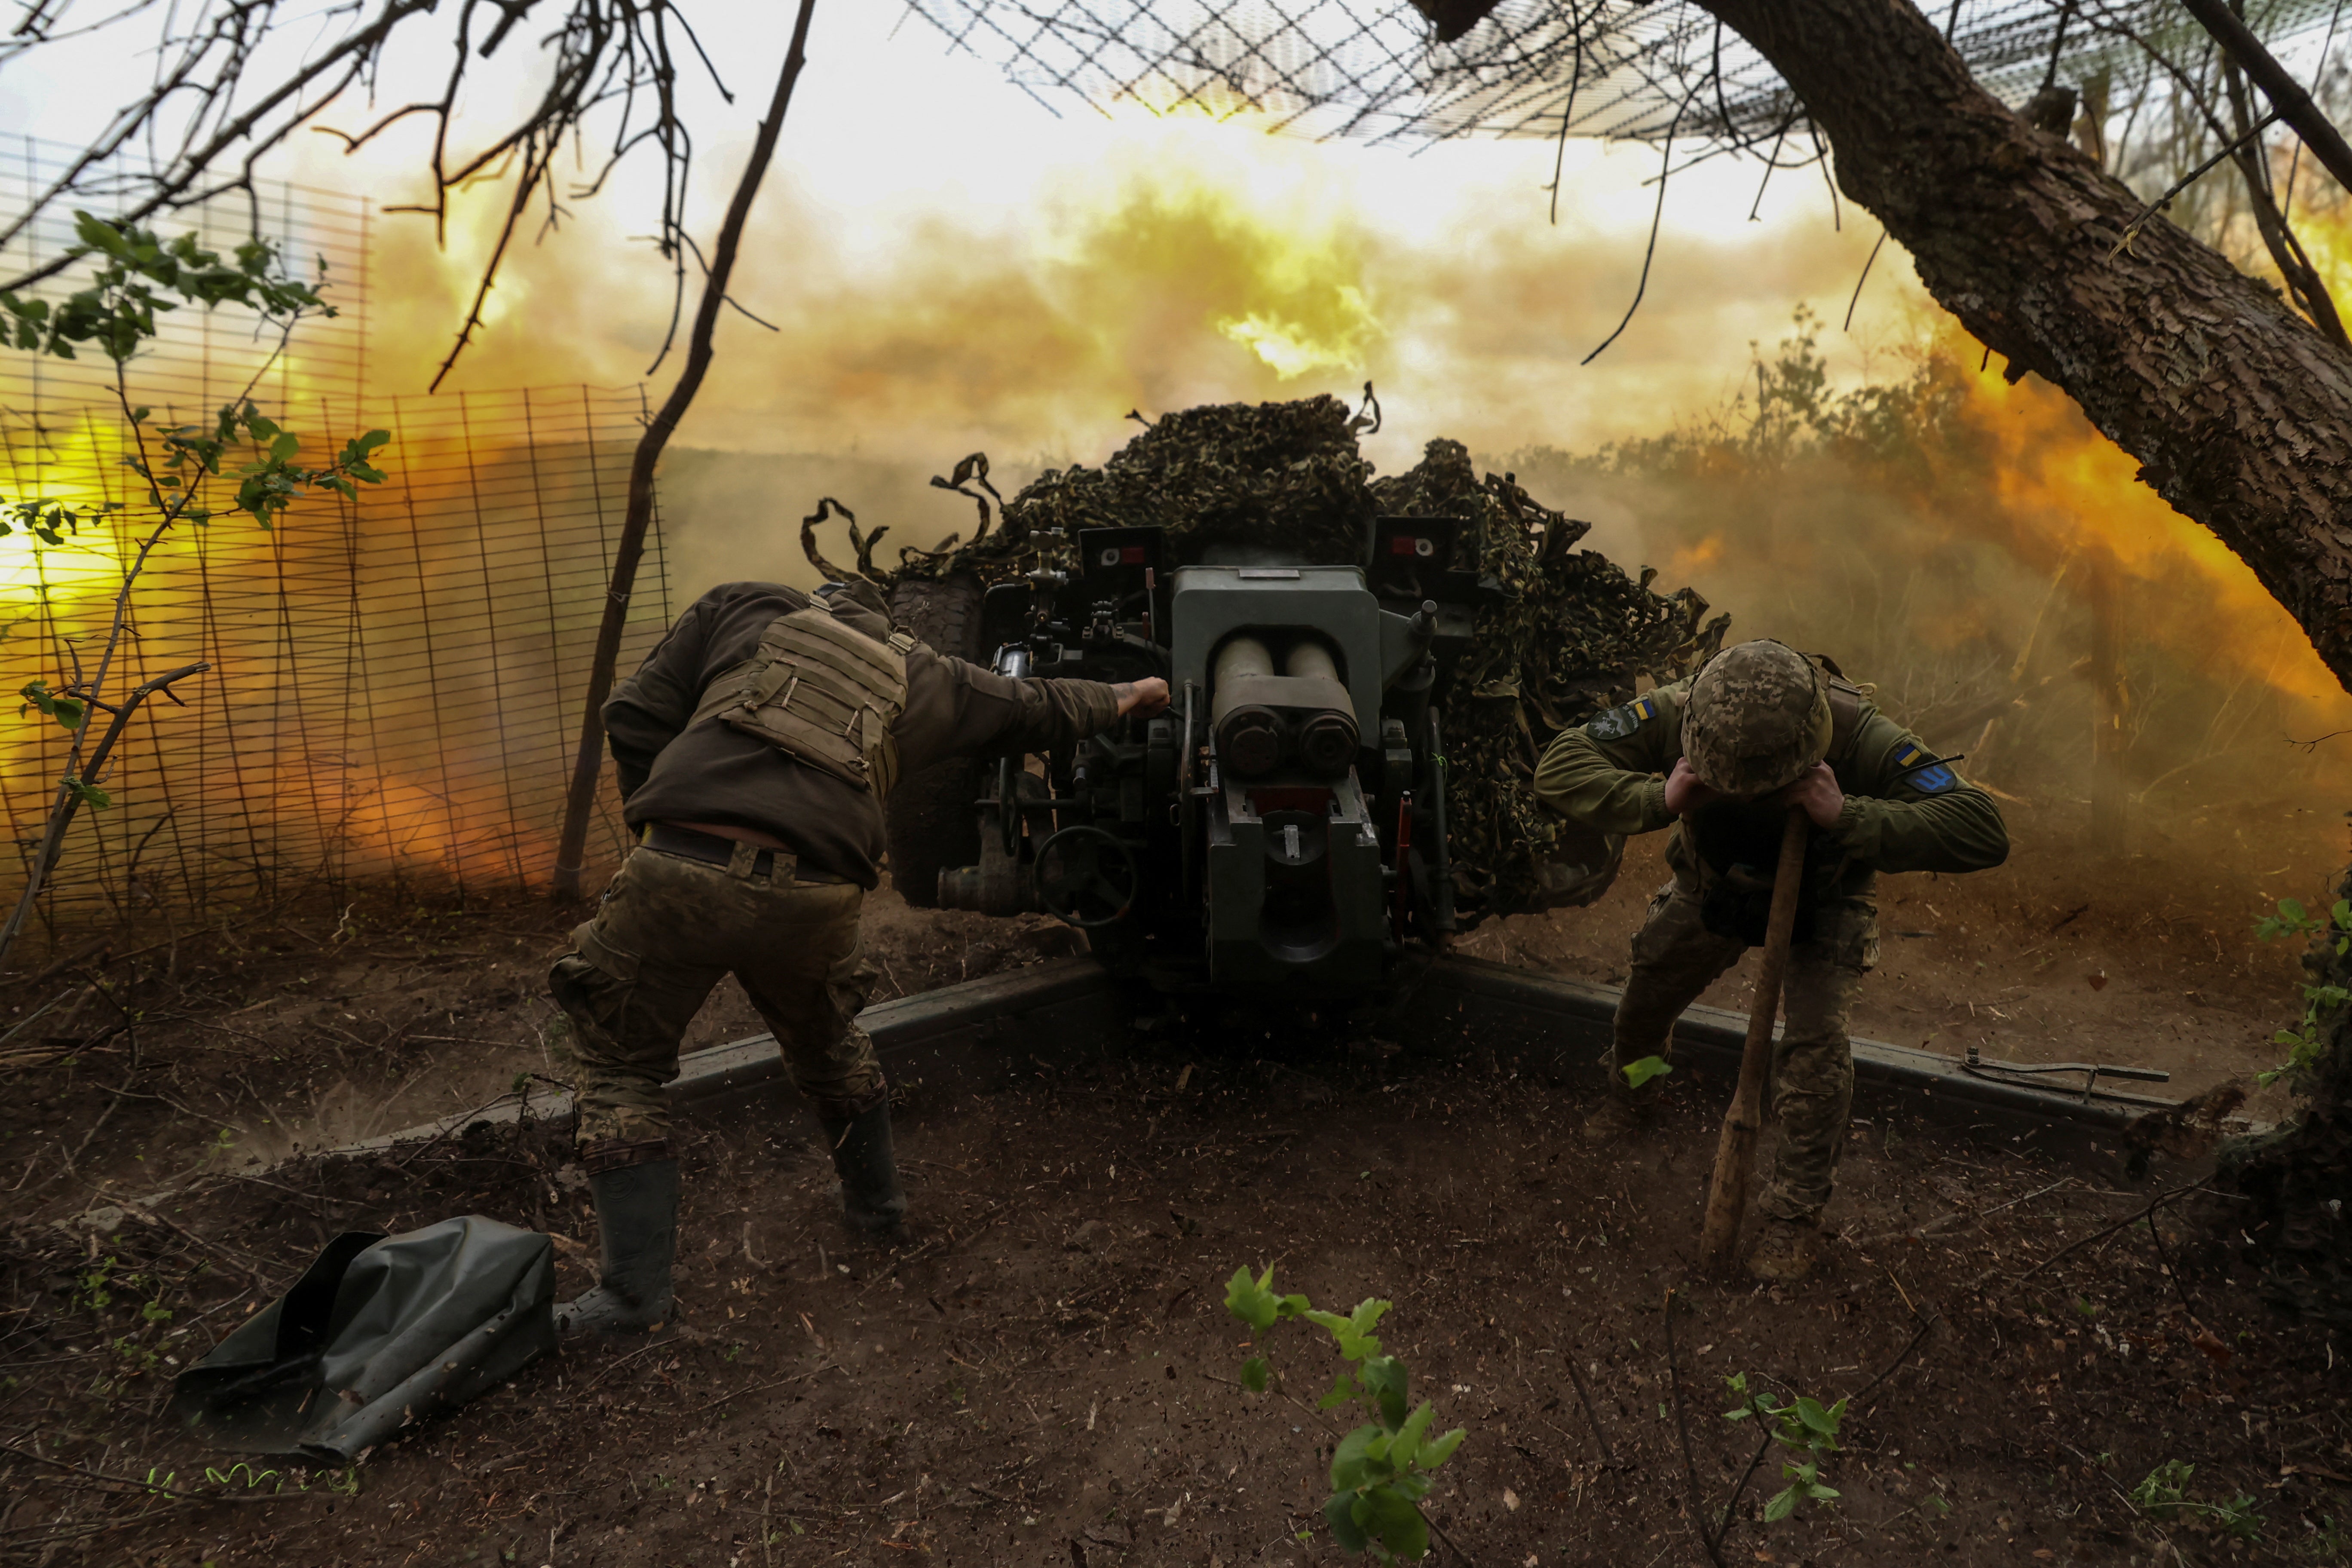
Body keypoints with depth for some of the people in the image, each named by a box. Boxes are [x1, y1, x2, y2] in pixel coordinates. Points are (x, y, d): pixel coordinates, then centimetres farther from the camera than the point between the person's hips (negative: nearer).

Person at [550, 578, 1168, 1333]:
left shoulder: (740, 608, 20)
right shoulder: (919, 677, 23)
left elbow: (634, 716, 12)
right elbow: (1039, 709, 35)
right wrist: (1126, 698, 54)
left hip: (680, 871, -2)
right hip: (814, 895, 2)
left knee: (620, 1068, 18)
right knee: (828, 1045, 31)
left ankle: (635, 1289, 20)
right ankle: (875, 1203, 48)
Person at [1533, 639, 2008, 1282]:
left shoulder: (1858, 736, -40)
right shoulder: (1676, 714, -36)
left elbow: (1983, 831, -42)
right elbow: (1558, 768, -36)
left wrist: (1847, 817, -54)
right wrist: (1659, 801, -51)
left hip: (1823, 899, -2)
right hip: (1712, 887, 3)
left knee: (1816, 1045, -17)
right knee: (1646, 994, 13)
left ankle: (1796, 1216, 3)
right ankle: (1631, 1093, 48)